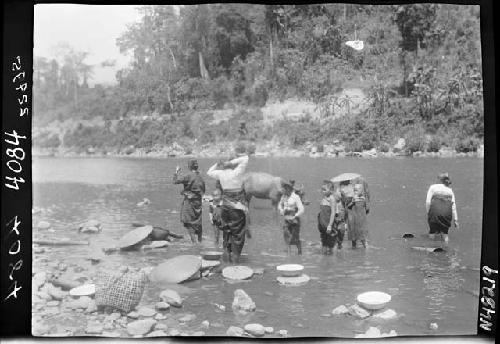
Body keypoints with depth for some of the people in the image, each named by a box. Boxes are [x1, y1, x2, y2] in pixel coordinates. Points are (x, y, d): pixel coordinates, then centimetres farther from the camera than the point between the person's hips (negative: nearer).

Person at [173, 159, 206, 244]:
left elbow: (176, 181, -11)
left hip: (189, 201, -6)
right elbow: (203, 191, 10)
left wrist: (176, 172, 2)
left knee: (188, 222, -1)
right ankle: (199, 240, 21)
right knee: (198, 223, 14)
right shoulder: (200, 178, 5)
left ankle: (194, 241, -8)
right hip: (198, 202, 6)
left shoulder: (188, 176, -15)